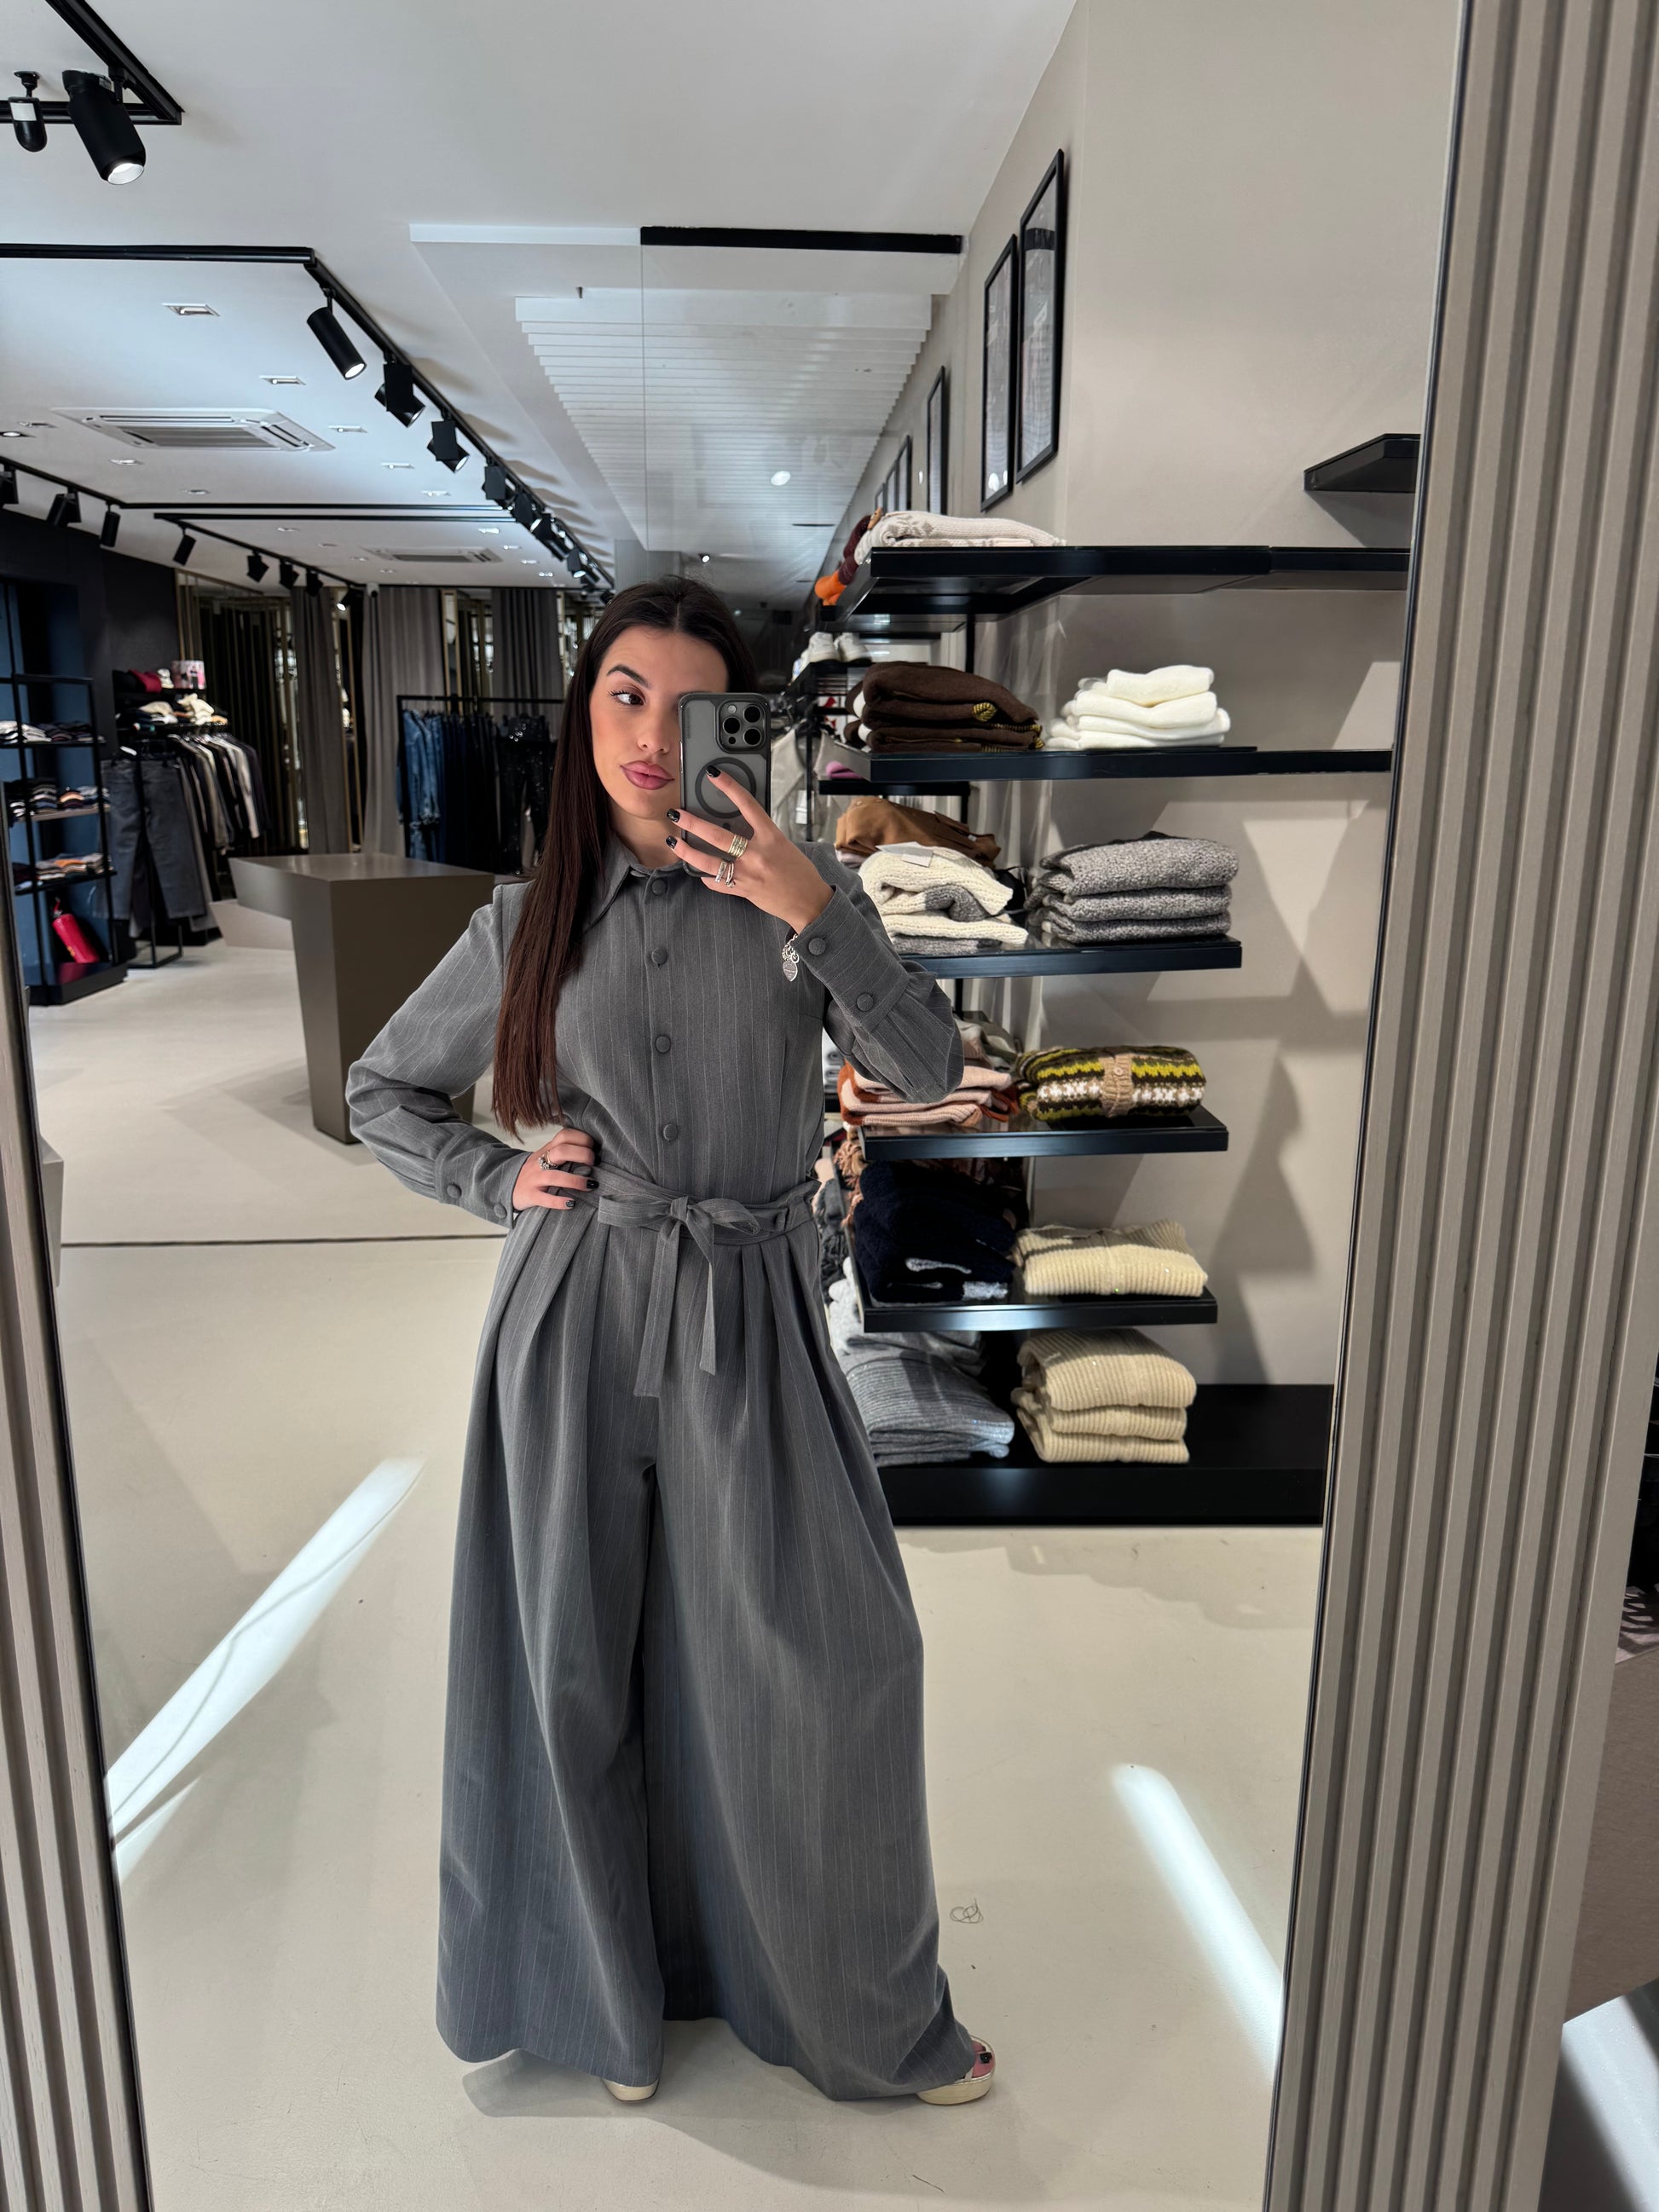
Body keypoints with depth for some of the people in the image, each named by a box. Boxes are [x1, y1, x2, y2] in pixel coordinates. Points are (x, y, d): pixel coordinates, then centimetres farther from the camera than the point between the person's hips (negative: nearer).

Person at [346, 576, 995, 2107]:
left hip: (750, 1320, 0)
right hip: (579, 1316, 1)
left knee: (830, 1660, 4)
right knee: (580, 1663, 12)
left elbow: (928, 1070, -9)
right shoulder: (533, 922, 1)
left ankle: (866, 2009, 30)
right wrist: (498, 1179, -3)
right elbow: (385, 1090, 13)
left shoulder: (795, 890, 0)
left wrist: (818, 916, -21)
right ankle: (604, 1989, 39)